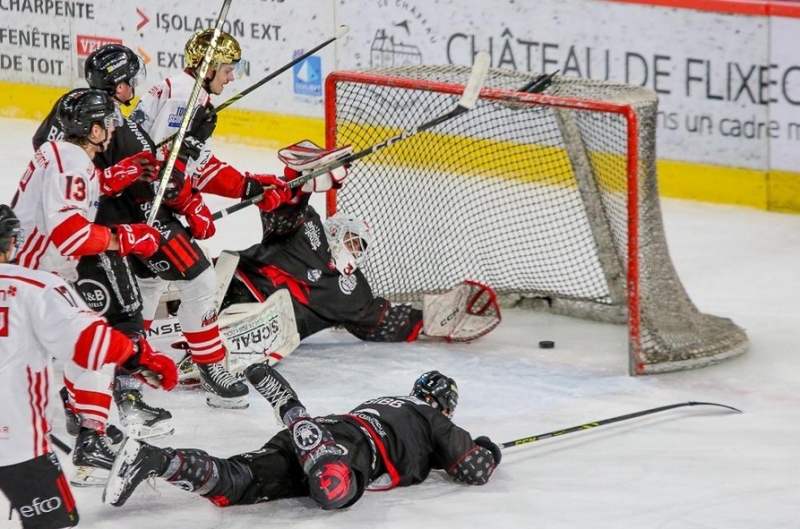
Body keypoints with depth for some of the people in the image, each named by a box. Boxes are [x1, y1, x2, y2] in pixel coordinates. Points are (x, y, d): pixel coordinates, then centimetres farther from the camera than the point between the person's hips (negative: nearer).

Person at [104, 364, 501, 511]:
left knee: (232, 483, -15)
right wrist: (487, 453, 42)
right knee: (334, 491, -45)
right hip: (357, 443, -8)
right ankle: (292, 410, -38)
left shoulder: (386, 403, 44)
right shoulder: (436, 423, 24)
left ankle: (154, 460, -35)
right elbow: (475, 471, 18)